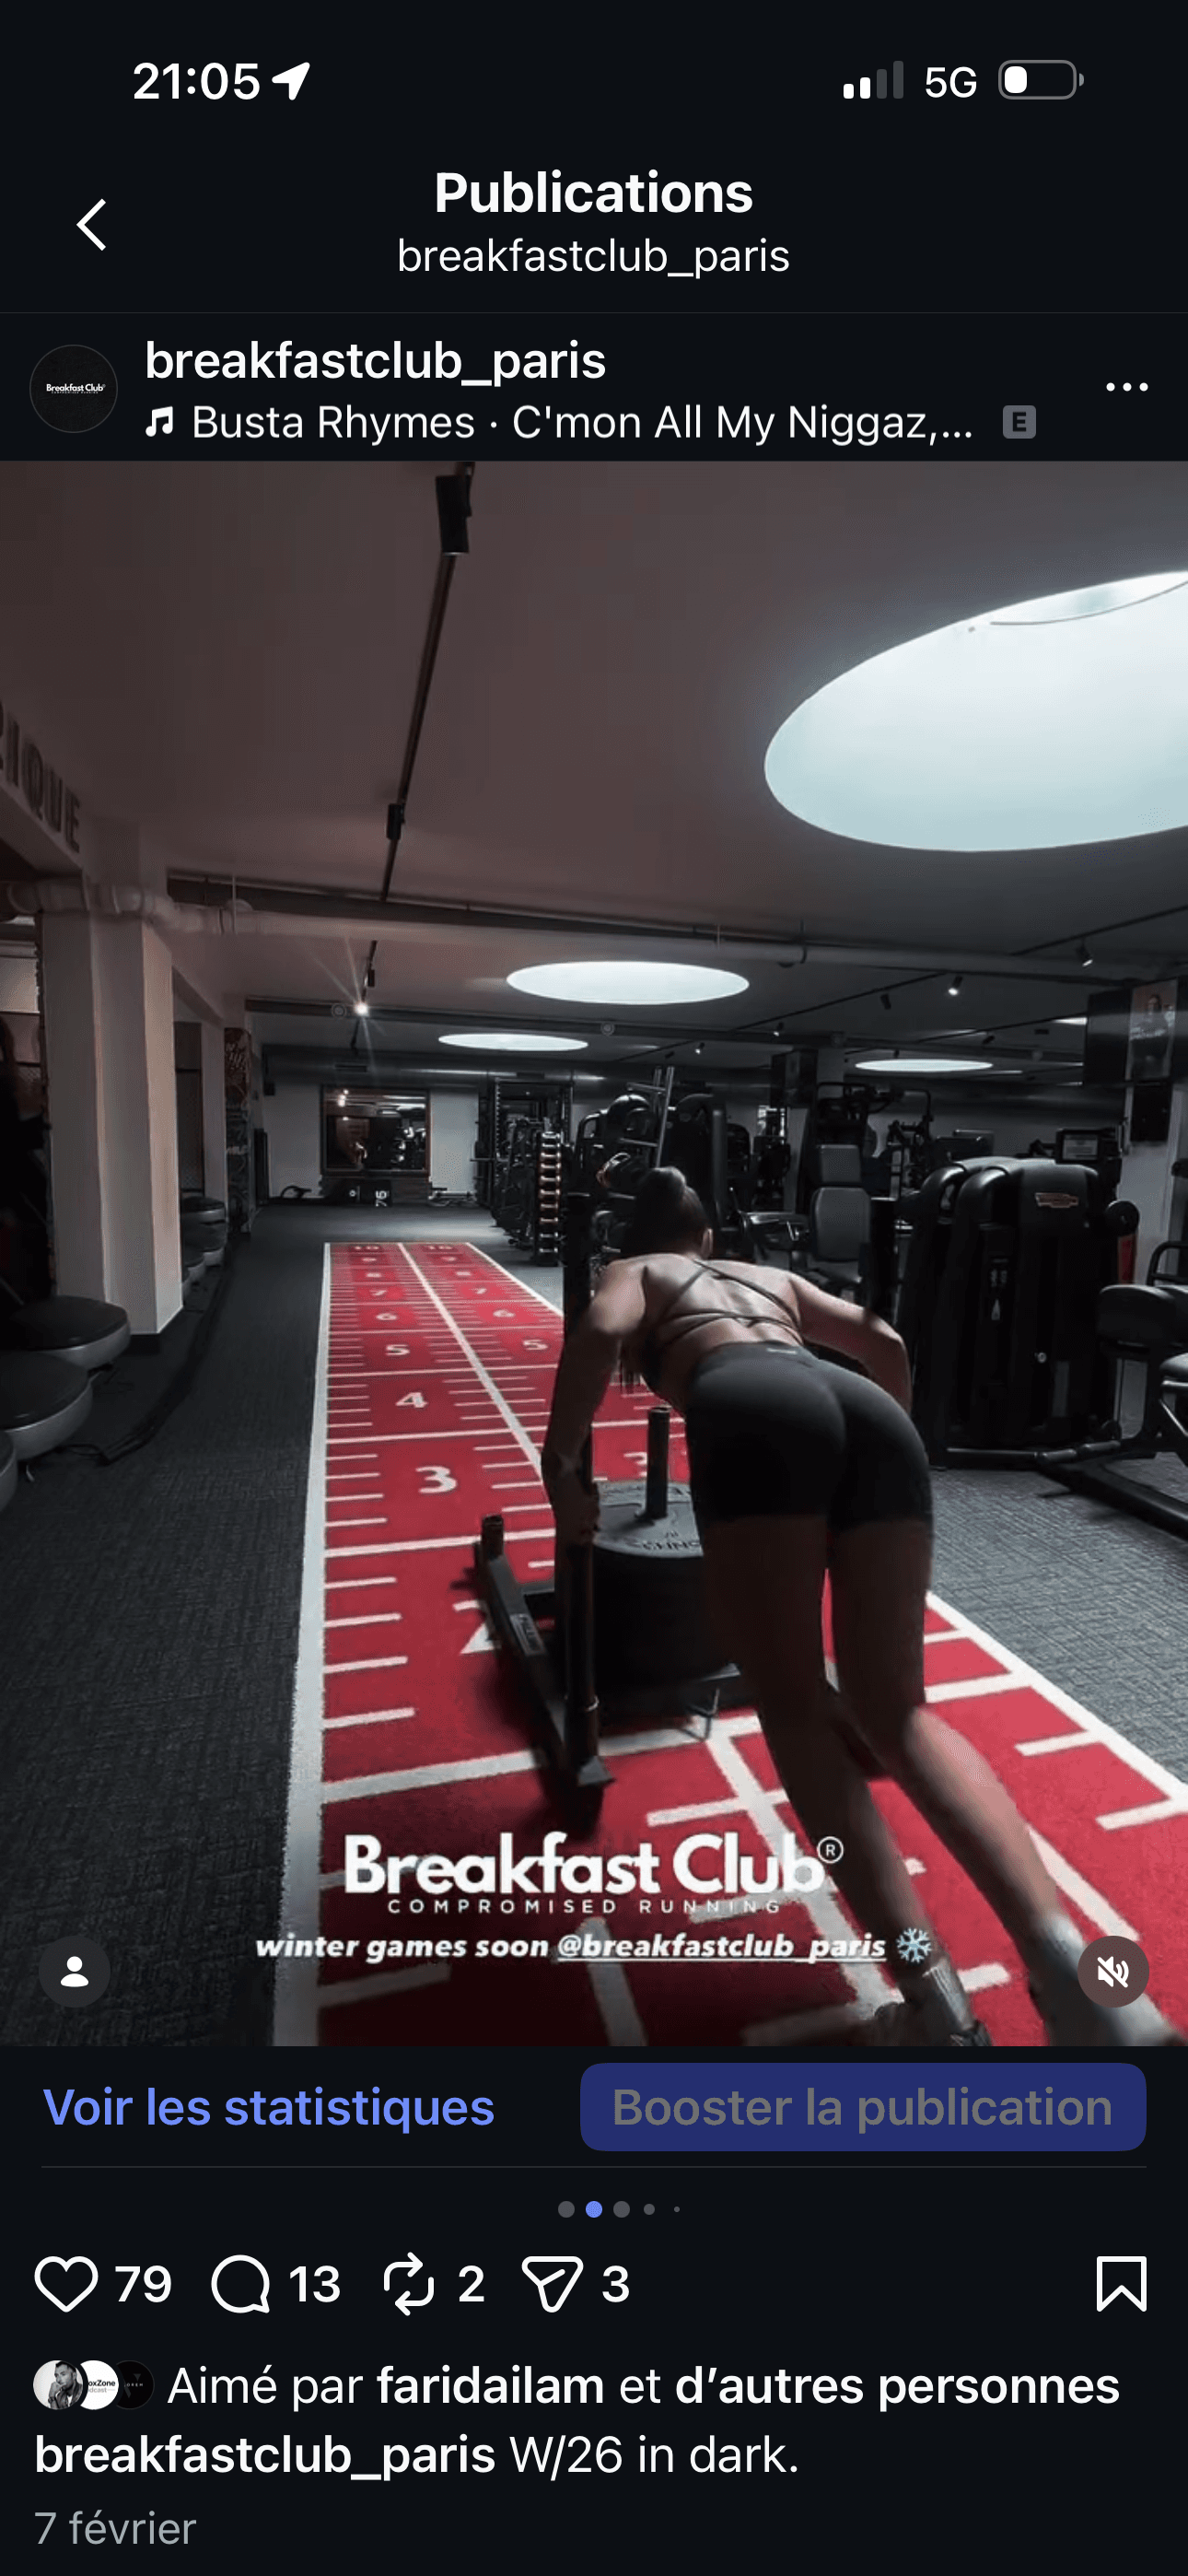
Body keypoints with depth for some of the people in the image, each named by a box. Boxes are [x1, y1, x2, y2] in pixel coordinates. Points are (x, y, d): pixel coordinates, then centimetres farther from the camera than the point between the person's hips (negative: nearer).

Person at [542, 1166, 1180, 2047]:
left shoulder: (634, 1271, 30)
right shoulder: (772, 1275, 42)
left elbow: (603, 1331, 5)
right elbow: (883, 1340, 35)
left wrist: (562, 1468, 8)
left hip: (752, 1411, -4)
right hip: (870, 1413, 5)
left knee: (796, 1712, 3)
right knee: (896, 1713, 7)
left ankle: (936, 2004, -10)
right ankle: (1068, 1964, -13)